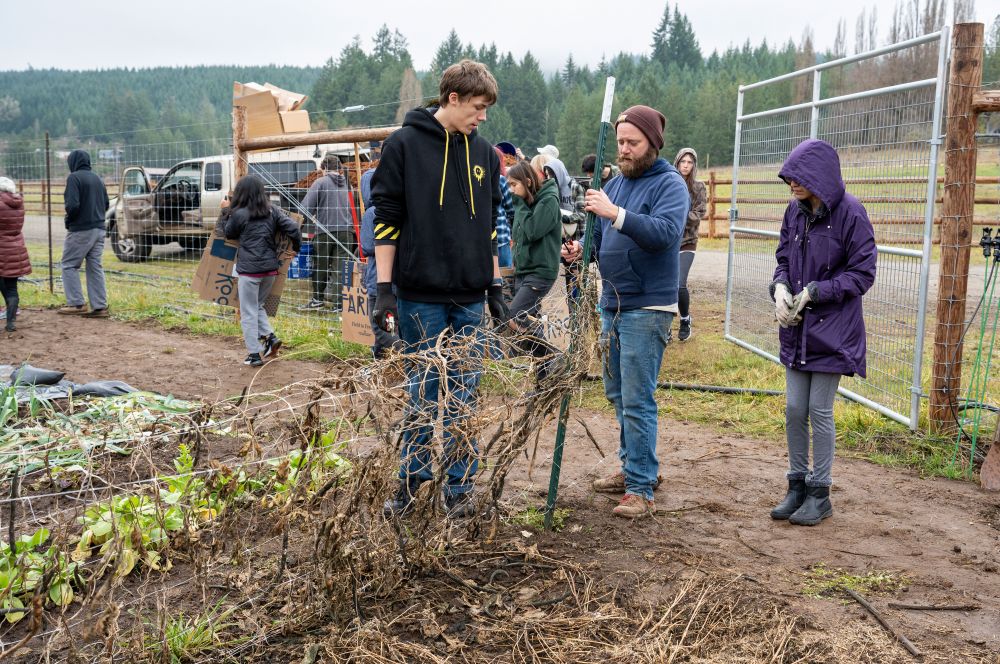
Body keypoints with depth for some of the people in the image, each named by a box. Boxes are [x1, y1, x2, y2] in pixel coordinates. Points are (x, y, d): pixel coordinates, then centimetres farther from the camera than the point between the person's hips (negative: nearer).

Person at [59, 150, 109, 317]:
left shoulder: (74, 177, -11)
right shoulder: (97, 179, 11)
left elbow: (73, 205, -20)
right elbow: (106, 204, 15)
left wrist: (69, 219, -2)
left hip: (80, 230, -7)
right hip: (99, 228, 7)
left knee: (69, 265, 5)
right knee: (95, 267, 8)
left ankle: (76, 304, 2)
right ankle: (100, 307, 6)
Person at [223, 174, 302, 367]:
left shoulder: (239, 214, -9)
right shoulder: (273, 211, 3)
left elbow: (229, 234, 8)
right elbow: (293, 229, -3)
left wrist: (229, 213, 15)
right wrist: (296, 248, 13)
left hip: (249, 270, -5)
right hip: (270, 268, 5)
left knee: (248, 312, 5)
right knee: (258, 305, 25)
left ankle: (255, 354, 6)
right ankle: (270, 337, 9)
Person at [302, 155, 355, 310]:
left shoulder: (320, 182, -4)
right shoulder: (347, 184, 11)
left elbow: (306, 207, -8)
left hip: (324, 231, -3)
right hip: (346, 231, 3)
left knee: (320, 266, 11)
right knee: (341, 267, 2)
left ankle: (318, 299, 20)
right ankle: (341, 302, -2)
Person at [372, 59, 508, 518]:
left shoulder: (484, 153, 11)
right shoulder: (404, 145, -3)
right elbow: (386, 220, -5)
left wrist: (496, 287, 12)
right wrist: (385, 288, -9)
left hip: (470, 299, 4)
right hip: (421, 296, -4)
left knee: (464, 395, 7)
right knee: (423, 391, 5)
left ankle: (459, 487, 19)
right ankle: (412, 482, 21)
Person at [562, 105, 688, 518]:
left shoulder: (669, 184, -9)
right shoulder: (615, 183, 14)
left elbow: (665, 233, -25)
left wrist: (615, 214, -32)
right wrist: (582, 248, -4)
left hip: (647, 309, -8)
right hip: (612, 304, 8)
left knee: (637, 400, -7)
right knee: (617, 393, 17)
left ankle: (641, 488, 1)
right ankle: (635, 466, 32)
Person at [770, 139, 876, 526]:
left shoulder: (850, 214, -13)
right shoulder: (794, 212, 3)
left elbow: (863, 274, -11)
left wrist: (814, 292, -19)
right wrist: (780, 287, -8)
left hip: (832, 331, -5)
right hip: (796, 329, 5)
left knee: (820, 411, 2)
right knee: (794, 410, 9)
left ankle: (820, 493, 17)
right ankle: (797, 485, 24)